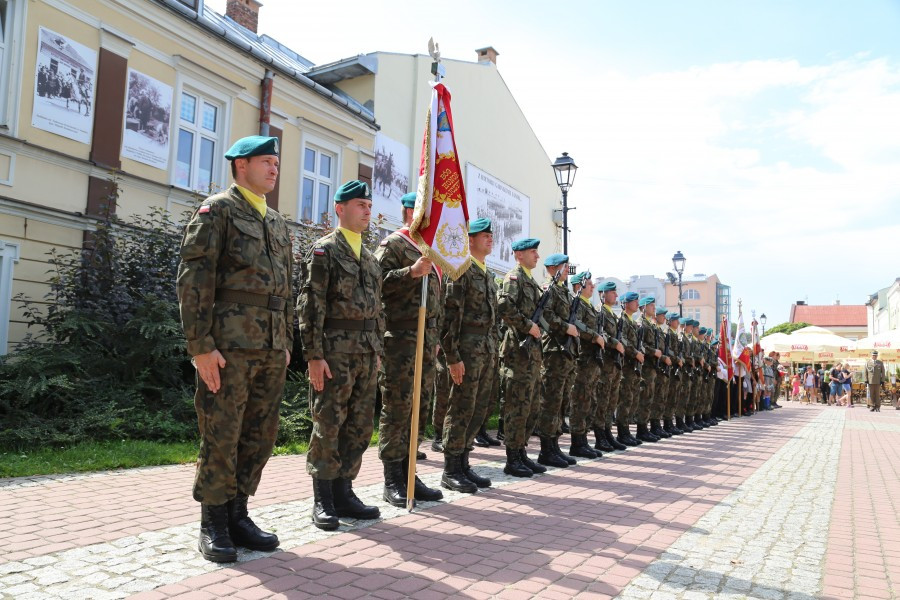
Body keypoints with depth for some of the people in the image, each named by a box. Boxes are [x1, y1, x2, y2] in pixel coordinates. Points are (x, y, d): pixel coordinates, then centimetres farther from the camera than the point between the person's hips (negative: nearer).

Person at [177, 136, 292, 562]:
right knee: (221, 435, 1)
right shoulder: (217, 210, -1)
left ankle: (237, 514, 22)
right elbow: (193, 280, -10)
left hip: (272, 347, 7)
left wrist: (287, 342, 16)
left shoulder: (277, 222, 20)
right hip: (230, 343, -7)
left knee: (260, 435, 9)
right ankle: (213, 524, 13)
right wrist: (201, 346, -15)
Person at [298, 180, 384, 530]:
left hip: (367, 353, 7)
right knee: (328, 426, -1)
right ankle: (323, 501, 10)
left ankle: (343, 492, 20)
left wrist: (378, 350, 16)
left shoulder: (370, 258, 19)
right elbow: (310, 306, -10)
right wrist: (314, 354, -16)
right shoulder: (323, 250, -3)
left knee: (360, 427, 9)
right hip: (335, 351, -7)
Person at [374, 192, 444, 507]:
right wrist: (411, 272, -26)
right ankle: (392, 481, 4)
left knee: (418, 409, 10)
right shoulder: (392, 244, -3)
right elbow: (378, 282, -17)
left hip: (425, 338, 8)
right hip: (399, 337, -8)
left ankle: (408, 474, 19)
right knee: (396, 409, -4)